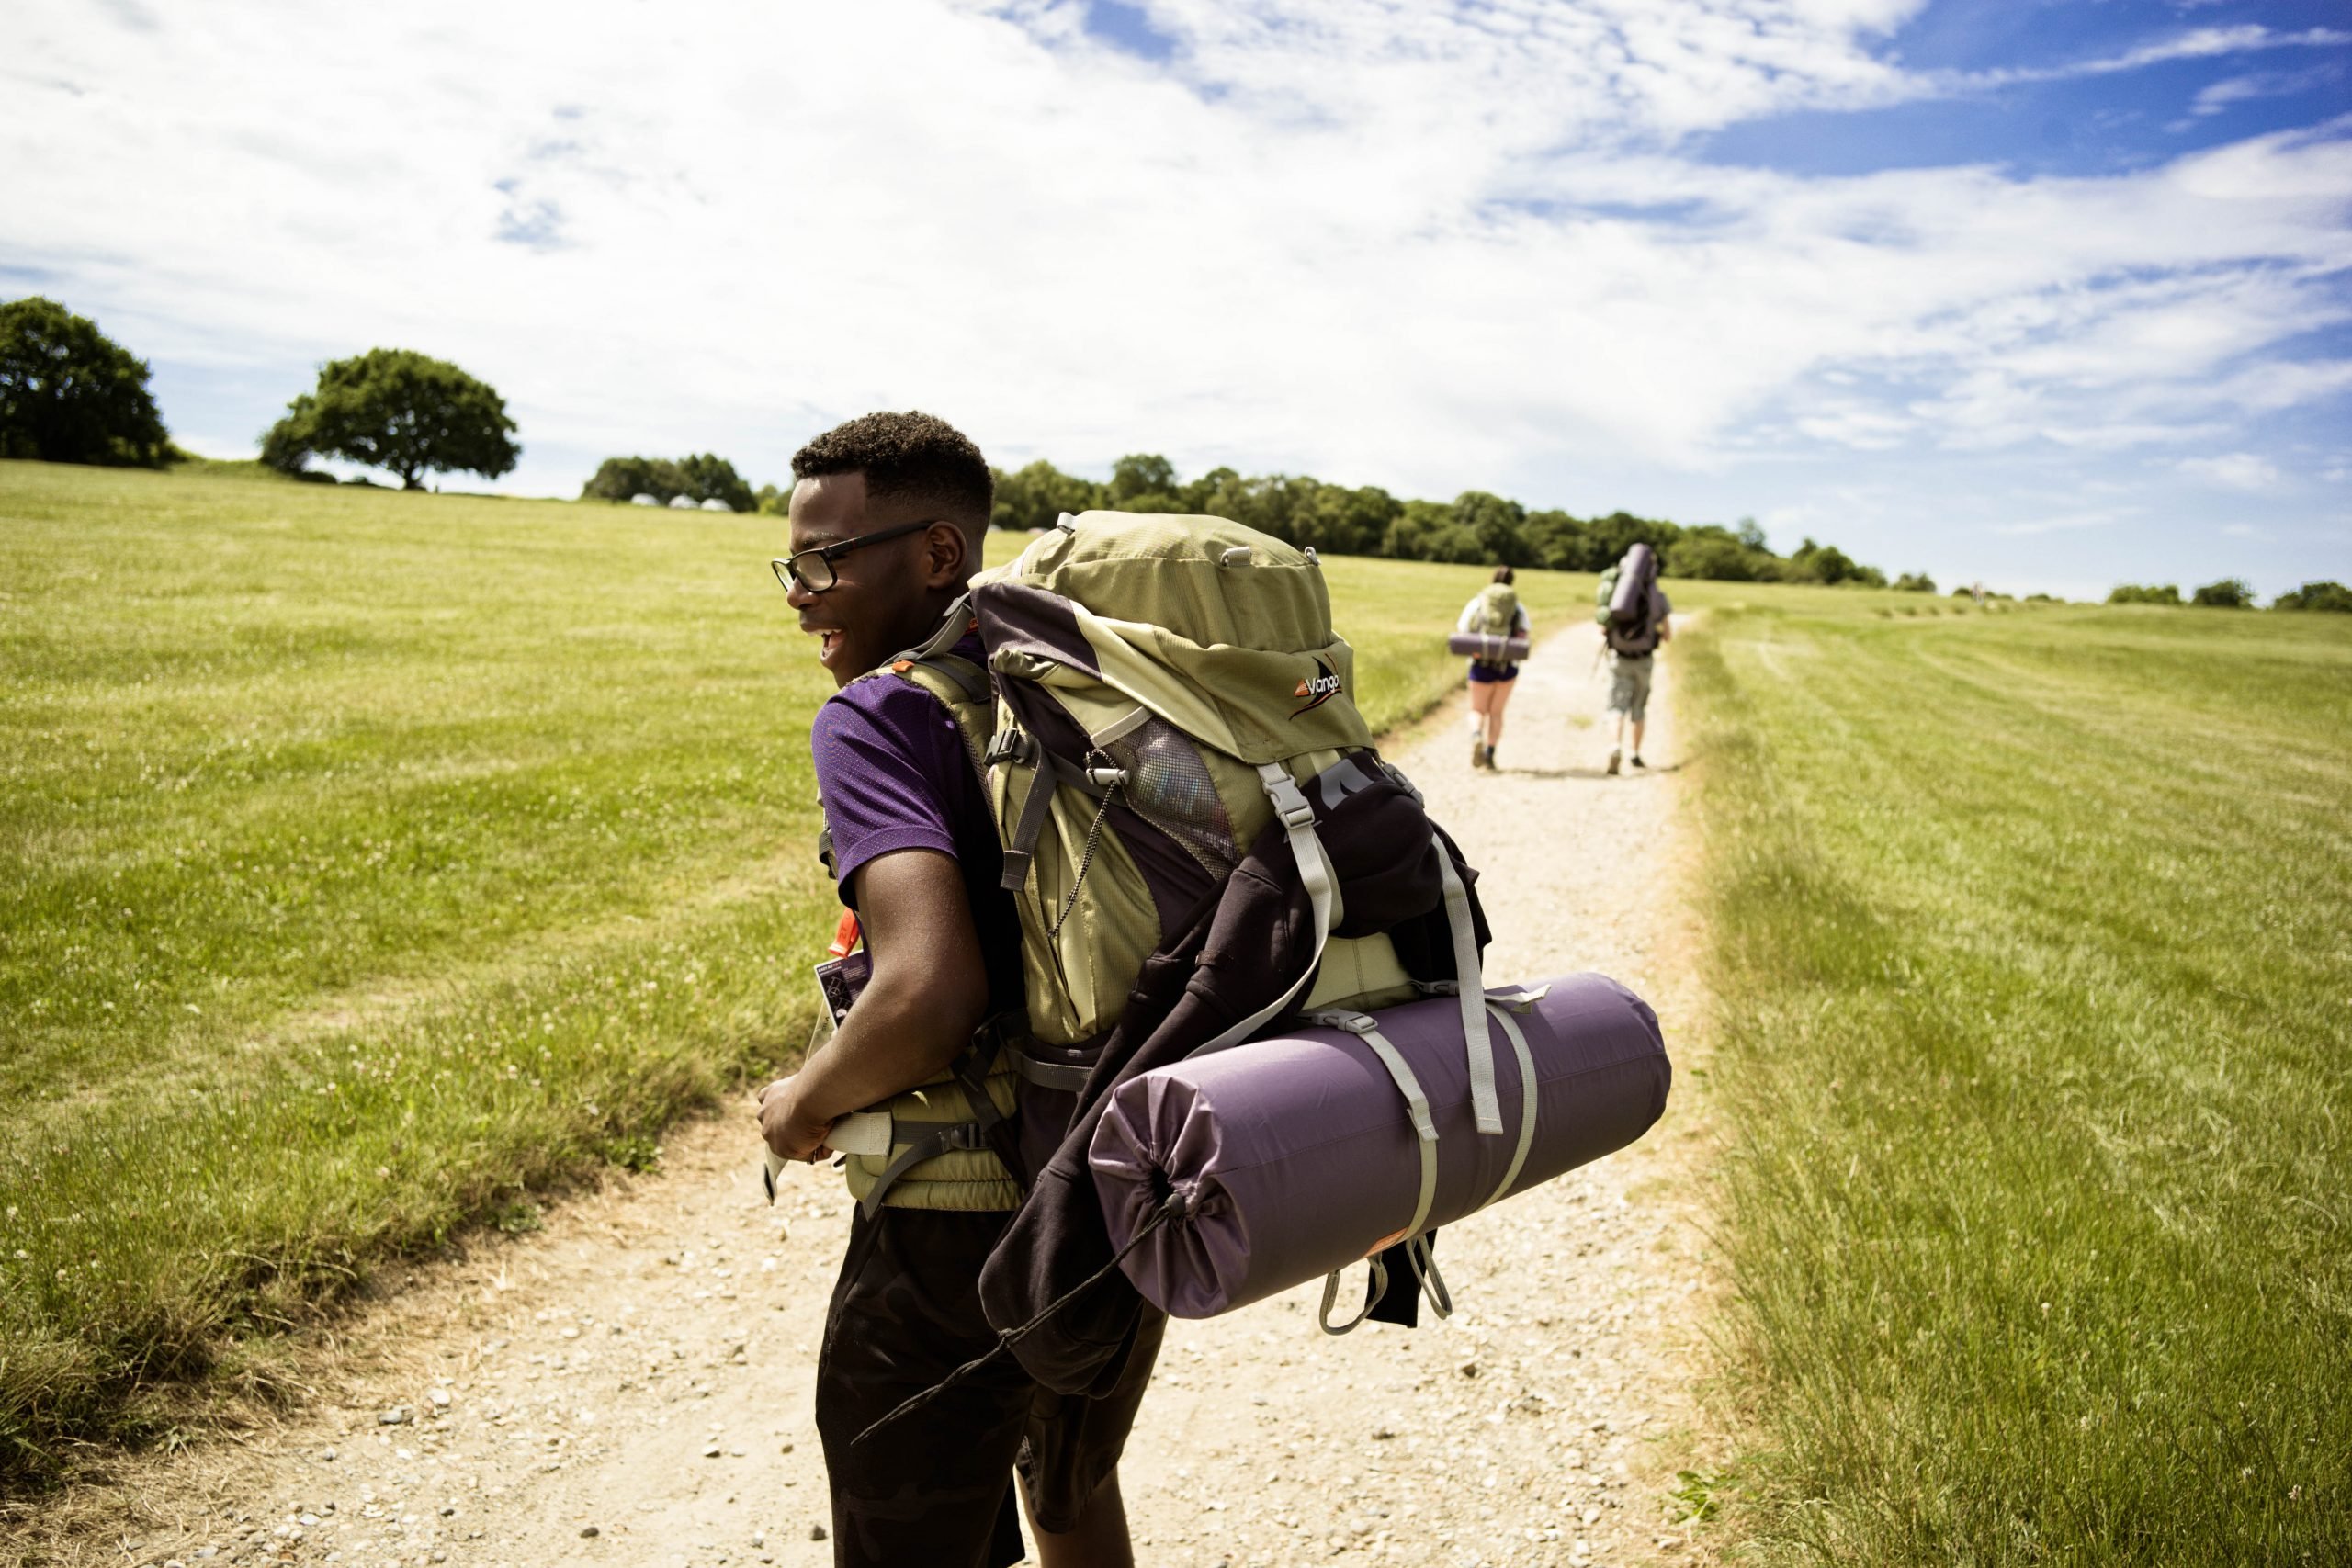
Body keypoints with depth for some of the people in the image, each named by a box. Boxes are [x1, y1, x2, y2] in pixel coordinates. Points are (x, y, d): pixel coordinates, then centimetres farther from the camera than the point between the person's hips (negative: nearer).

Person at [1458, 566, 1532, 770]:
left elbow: (1463, 629, -5)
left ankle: (1476, 737, -20)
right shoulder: (1517, 606, 6)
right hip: (1507, 664, 1)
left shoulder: (1477, 602, 3)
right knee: (1496, 712, 14)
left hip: (1482, 663, -1)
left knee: (1477, 710, 10)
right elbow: (1527, 630, -8)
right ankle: (1490, 753, 6)